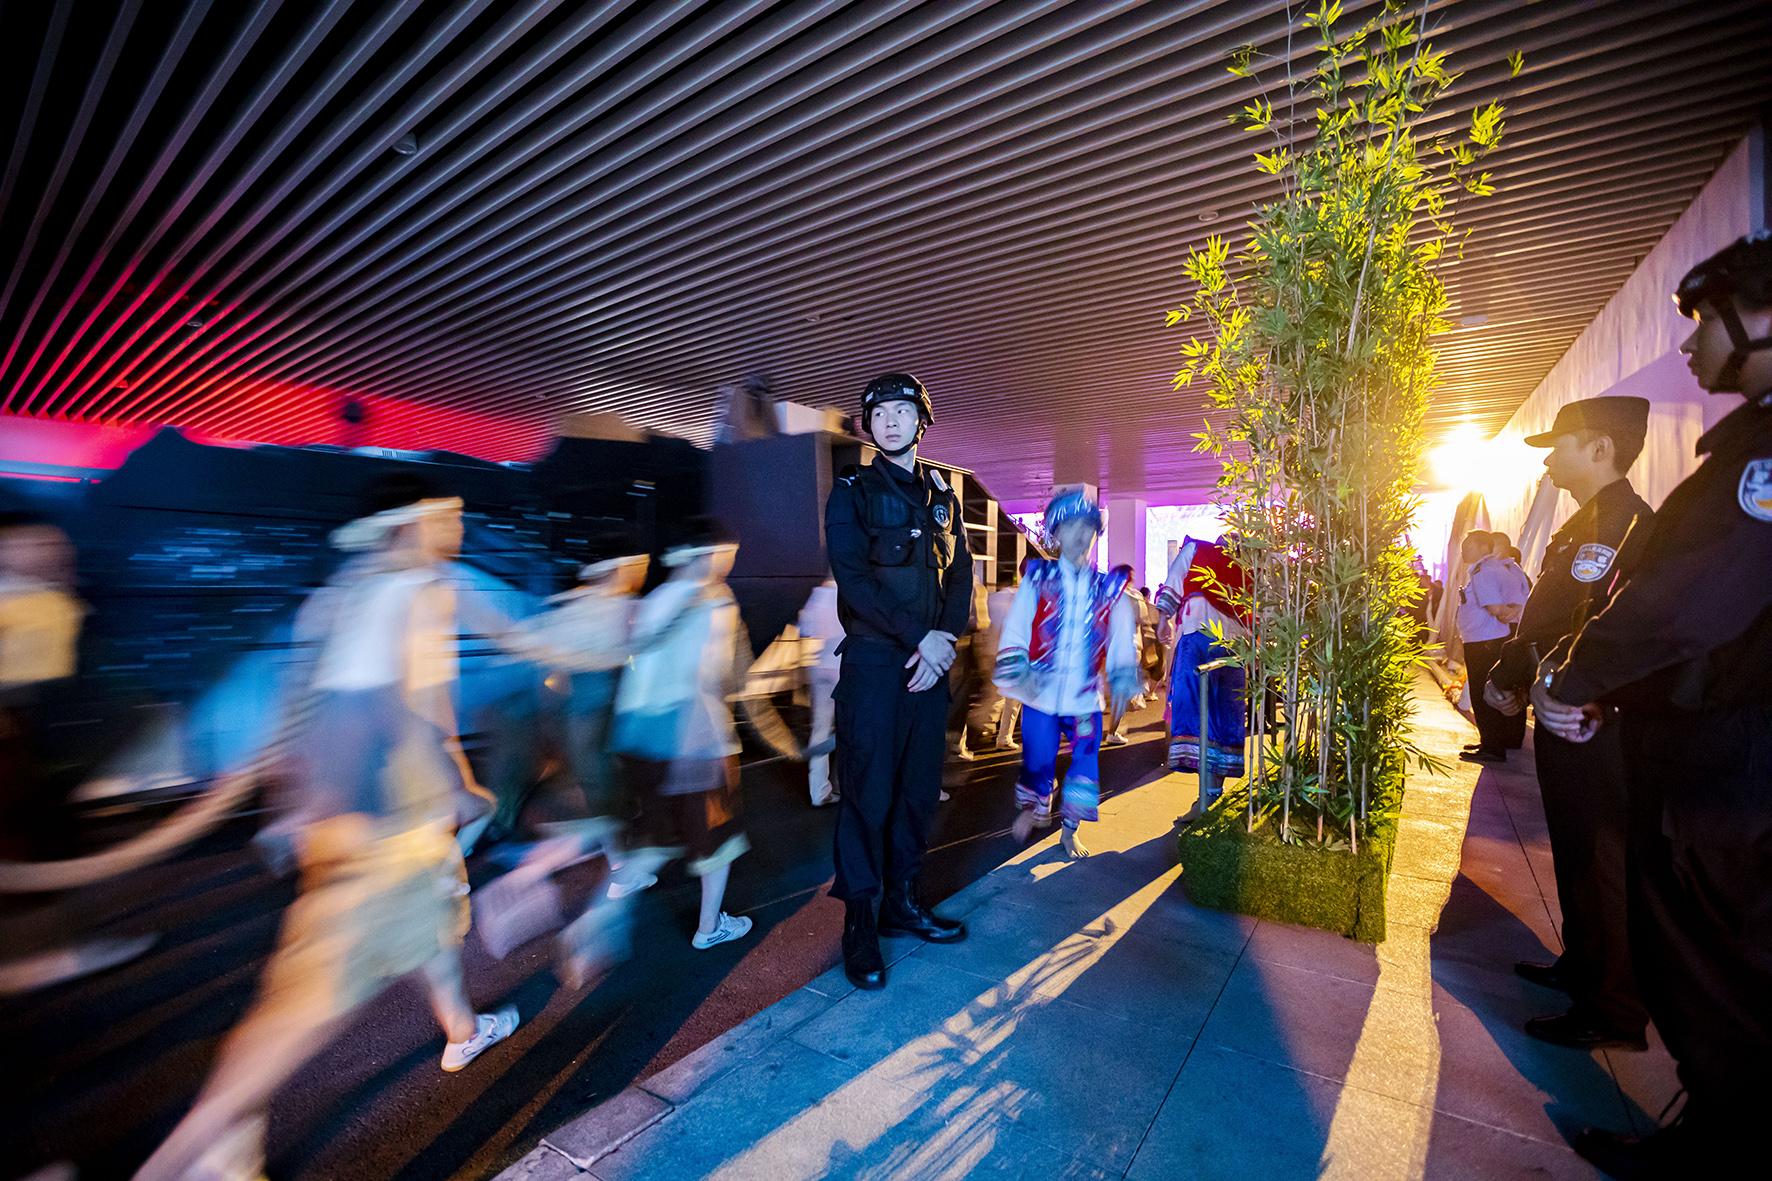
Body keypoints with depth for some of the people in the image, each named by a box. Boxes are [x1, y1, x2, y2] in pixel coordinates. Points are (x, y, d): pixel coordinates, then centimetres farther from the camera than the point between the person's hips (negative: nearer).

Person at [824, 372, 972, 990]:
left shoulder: (942, 495, 15)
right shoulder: (852, 490, 1)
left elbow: (960, 574, 9)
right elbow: (852, 576, -10)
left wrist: (945, 640, -8)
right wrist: (918, 637, -15)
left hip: (932, 660, 5)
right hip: (874, 660, -4)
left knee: (920, 785, 10)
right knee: (869, 787, -1)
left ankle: (901, 899, 25)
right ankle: (859, 919, 13)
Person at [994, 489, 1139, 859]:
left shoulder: (1109, 586, 6)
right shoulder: (1039, 578, 1)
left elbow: (1122, 638, 7)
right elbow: (1016, 627, -3)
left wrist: (1120, 682, 0)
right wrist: (1020, 671, -13)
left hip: (1086, 695, 2)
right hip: (1042, 692, -1)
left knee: (1085, 762, 4)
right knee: (1038, 758, 6)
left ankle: (1070, 828, 25)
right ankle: (1032, 808, 36)